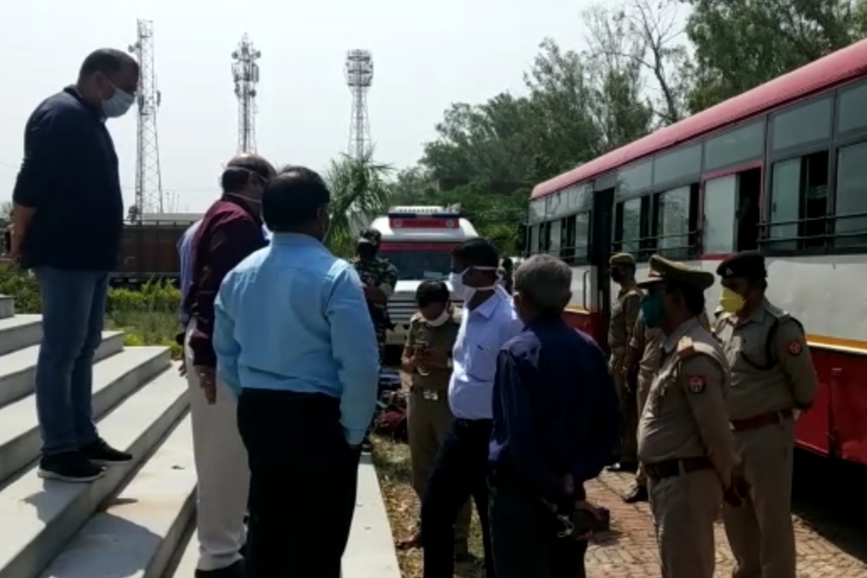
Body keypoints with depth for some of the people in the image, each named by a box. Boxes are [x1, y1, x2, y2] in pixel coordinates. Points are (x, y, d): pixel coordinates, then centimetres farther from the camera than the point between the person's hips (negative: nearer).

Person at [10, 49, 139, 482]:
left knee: (82, 350, 14)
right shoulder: (61, 115, -13)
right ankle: (57, 451, 1)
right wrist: (20, 241, -14)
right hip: (64, 256, -10)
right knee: (61, 352, -5)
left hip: (89, 255, 10)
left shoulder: (89, 119, 17)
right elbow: (31, 185, -19)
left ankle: (83, 439, 22)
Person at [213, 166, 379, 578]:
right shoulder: (334, 276, -15)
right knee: (316, 543, 4)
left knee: (265, 527, 19)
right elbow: (360, 365, -19)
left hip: (256, 415, 7)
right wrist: (353, 430, -6)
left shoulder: (240, 274, 7)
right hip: (316, 419, -7)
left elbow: (225, 352, 14)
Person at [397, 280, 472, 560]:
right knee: (421, 470, 14)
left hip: (451, 405, -6)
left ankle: (459, 538, 6)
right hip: (419, 401, 6)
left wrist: (446, 362, -25)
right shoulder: (417, 323, 6)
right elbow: (404, 363, 12)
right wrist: (414, 361, -10)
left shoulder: (463, 326, -11)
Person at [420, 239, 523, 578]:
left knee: (496, 523, 7)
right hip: (461, 428, 9)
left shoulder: (508, 321, -22)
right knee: (434, 511, 18)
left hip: (490, 435, -9)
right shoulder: (469, 312, 6)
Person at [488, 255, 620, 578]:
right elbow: (609, 423, 4)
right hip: (568, 487, 6)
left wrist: (556, 494, -14)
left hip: (521, 489, -6)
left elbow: (520, 436, -20)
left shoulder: (517, 353, -15)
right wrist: (574, 475, -2)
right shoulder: (590, 350, 3)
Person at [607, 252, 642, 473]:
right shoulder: (623, 294, 14)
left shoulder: (633, 296, -16)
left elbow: (633, 334, -20)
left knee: (627, 410, -4)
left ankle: (629, 457, 2)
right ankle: (620, 450, 27)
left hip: (624, 360, -10)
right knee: (617, 407, 17)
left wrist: (626, 365, -22)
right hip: (617, 358, 10)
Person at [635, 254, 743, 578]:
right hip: (669, 481, 10)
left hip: (685, 484, -10)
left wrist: (727, 481, -9)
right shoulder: (676, 347, 10)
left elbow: (715, 428, -21)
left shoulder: (694, 355, -23)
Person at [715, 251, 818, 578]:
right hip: (729, 433, 8)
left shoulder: (780, 328, -18)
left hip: (767, 435, -7)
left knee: (772, 516, 5)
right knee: (733, 508, 20)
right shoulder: (724, 322, 4)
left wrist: (779, 412, 4)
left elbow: (805, 385, -10)